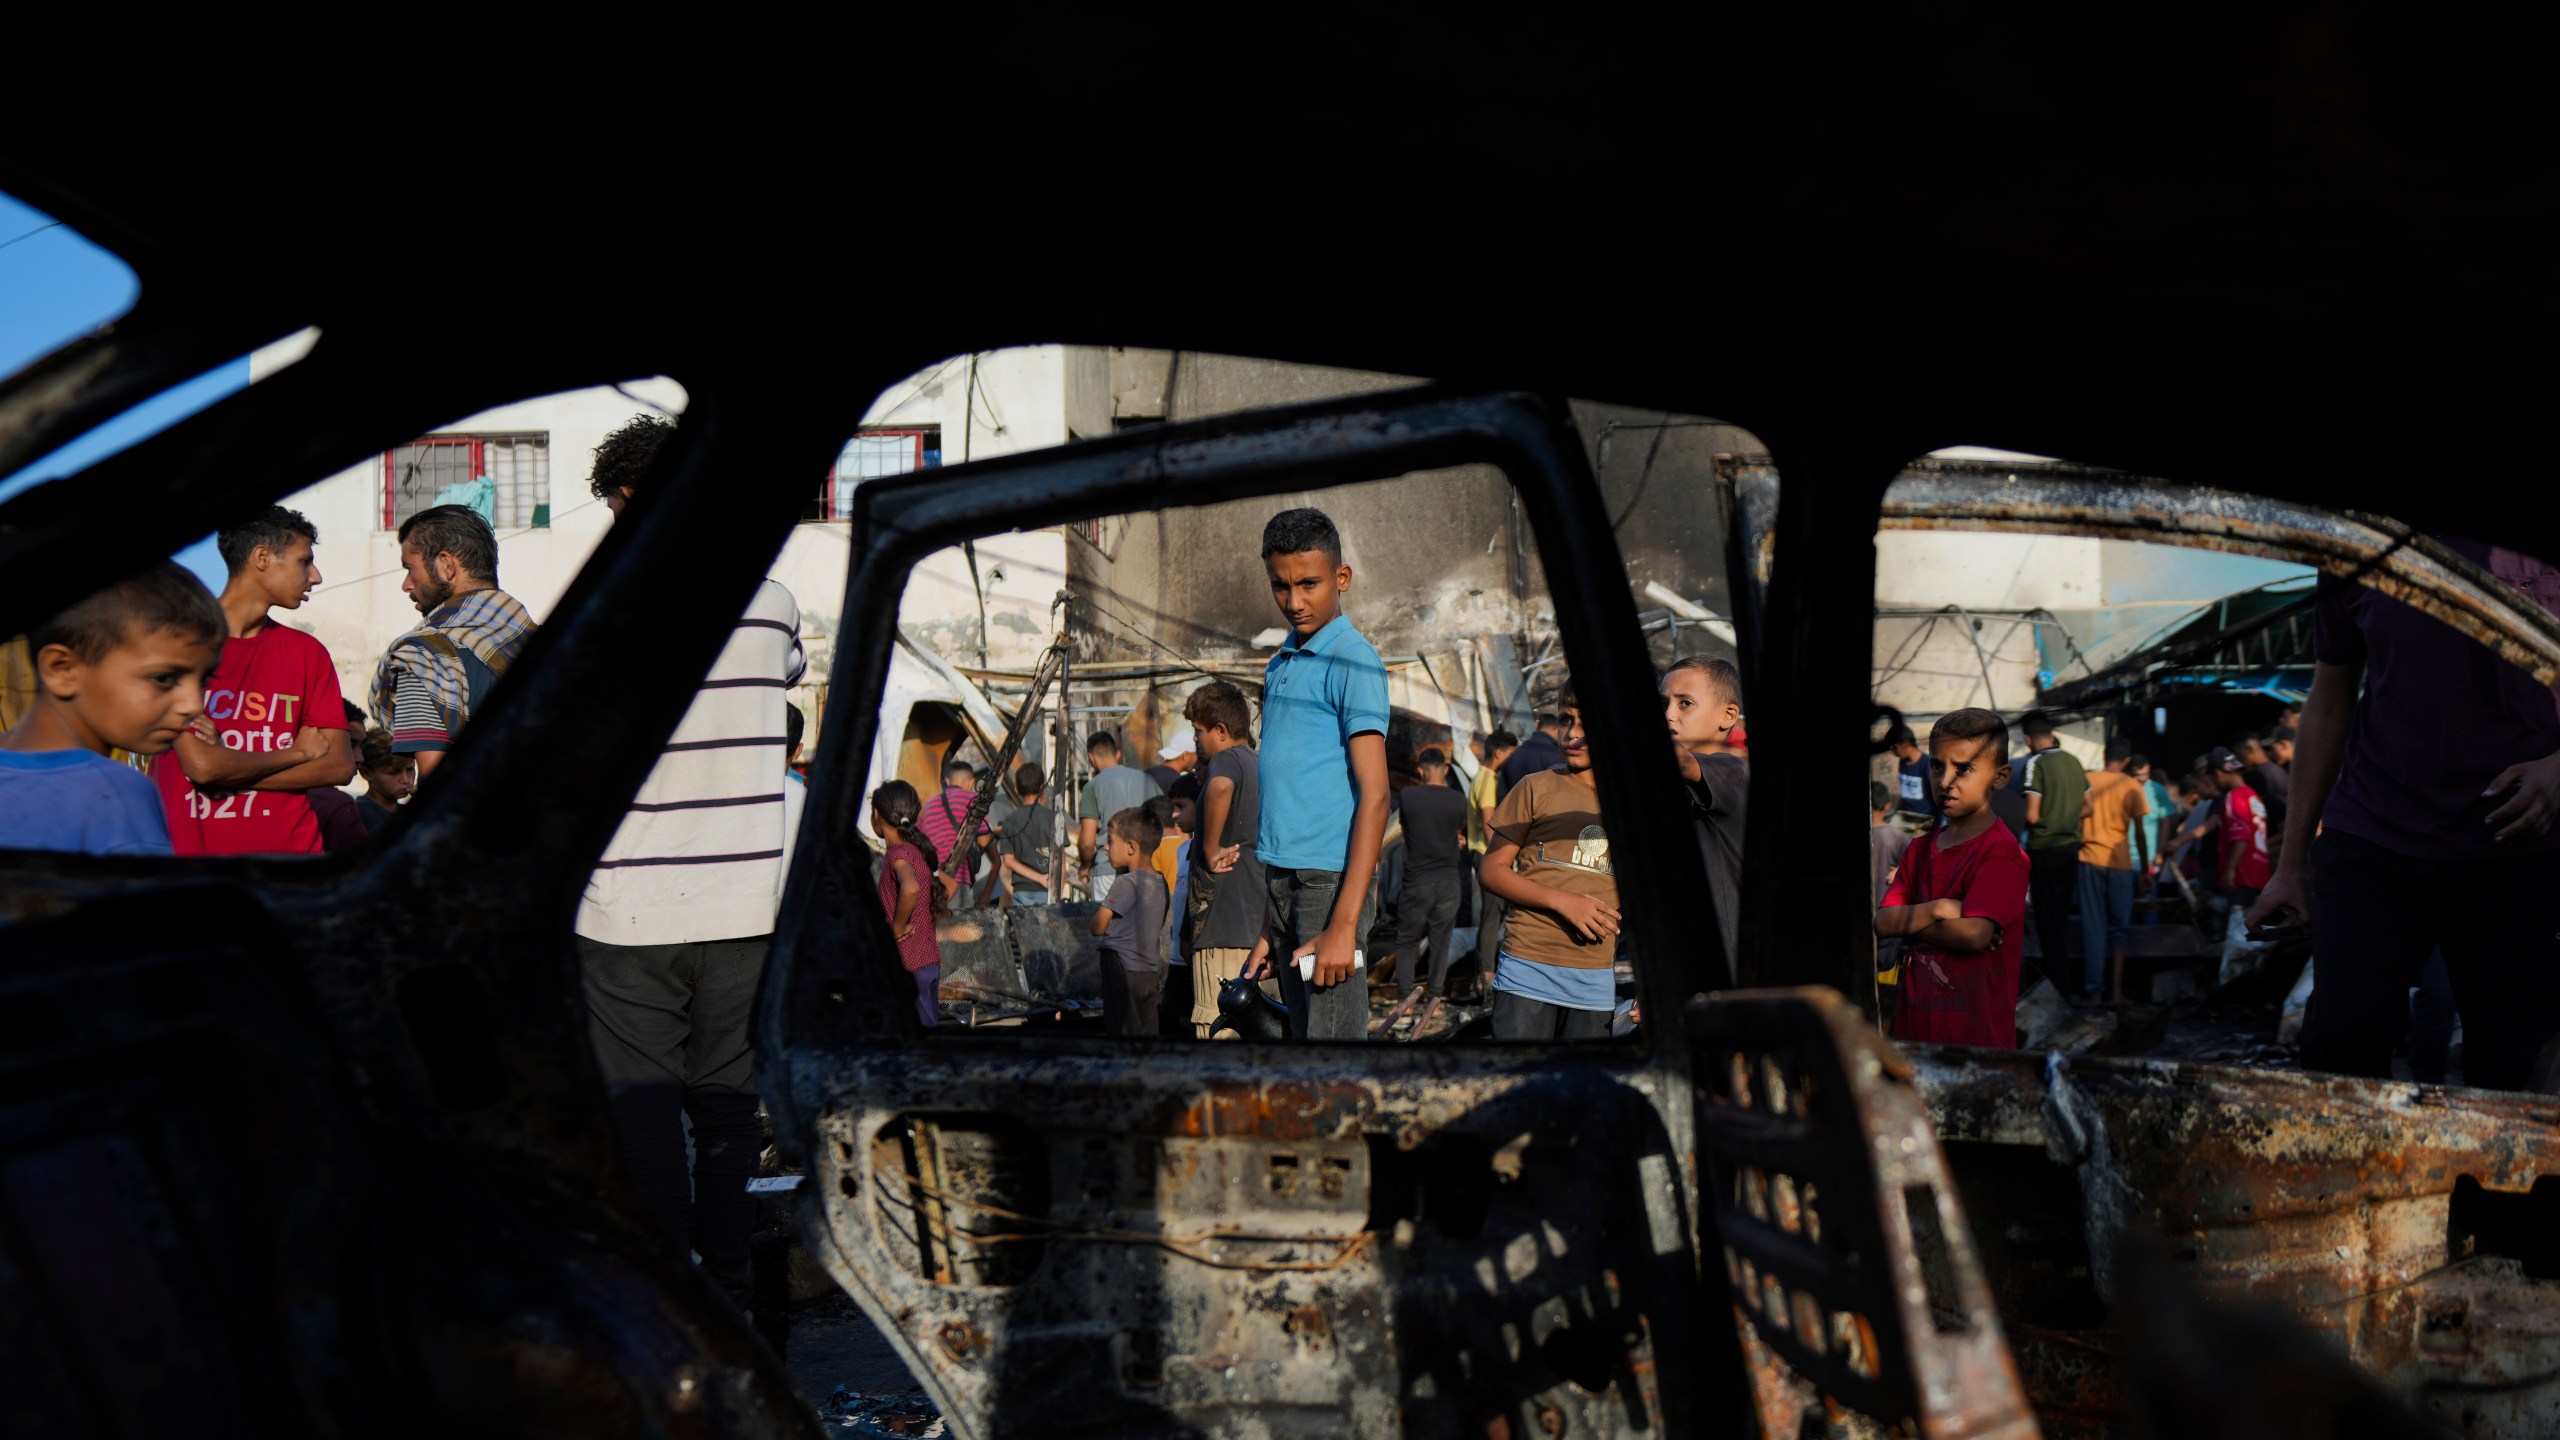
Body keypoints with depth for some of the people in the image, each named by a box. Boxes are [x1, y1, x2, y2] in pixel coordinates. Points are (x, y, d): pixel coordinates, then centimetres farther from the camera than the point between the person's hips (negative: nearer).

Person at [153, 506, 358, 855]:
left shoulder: (308, 652, 8)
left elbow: (341, 765, 0)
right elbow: (200, 764, -13)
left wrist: (229, 766, -9)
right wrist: (300, 752, -3)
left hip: (292, 847, 3)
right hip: (190, 845, -3)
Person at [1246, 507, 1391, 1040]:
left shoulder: (1352, 661, -8)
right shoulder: (1279, 665, 17)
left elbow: (1374, 795, -15)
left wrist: (1344, 924, -22)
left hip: (1329, 882, -8)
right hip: (1285, 882, 8)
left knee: (1332, 1036, -9)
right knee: (1300, 1032, 11)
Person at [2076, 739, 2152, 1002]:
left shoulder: (2087, 780, 1)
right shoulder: (2132, 786, -3)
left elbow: (2077, 816, 0)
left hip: (2090, 860, 1)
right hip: (2119, 862, -1)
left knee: (2092, 924, 7)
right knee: (2119, 927, 7)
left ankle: (2092, 986, 5)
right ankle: (2116, 990, 1)